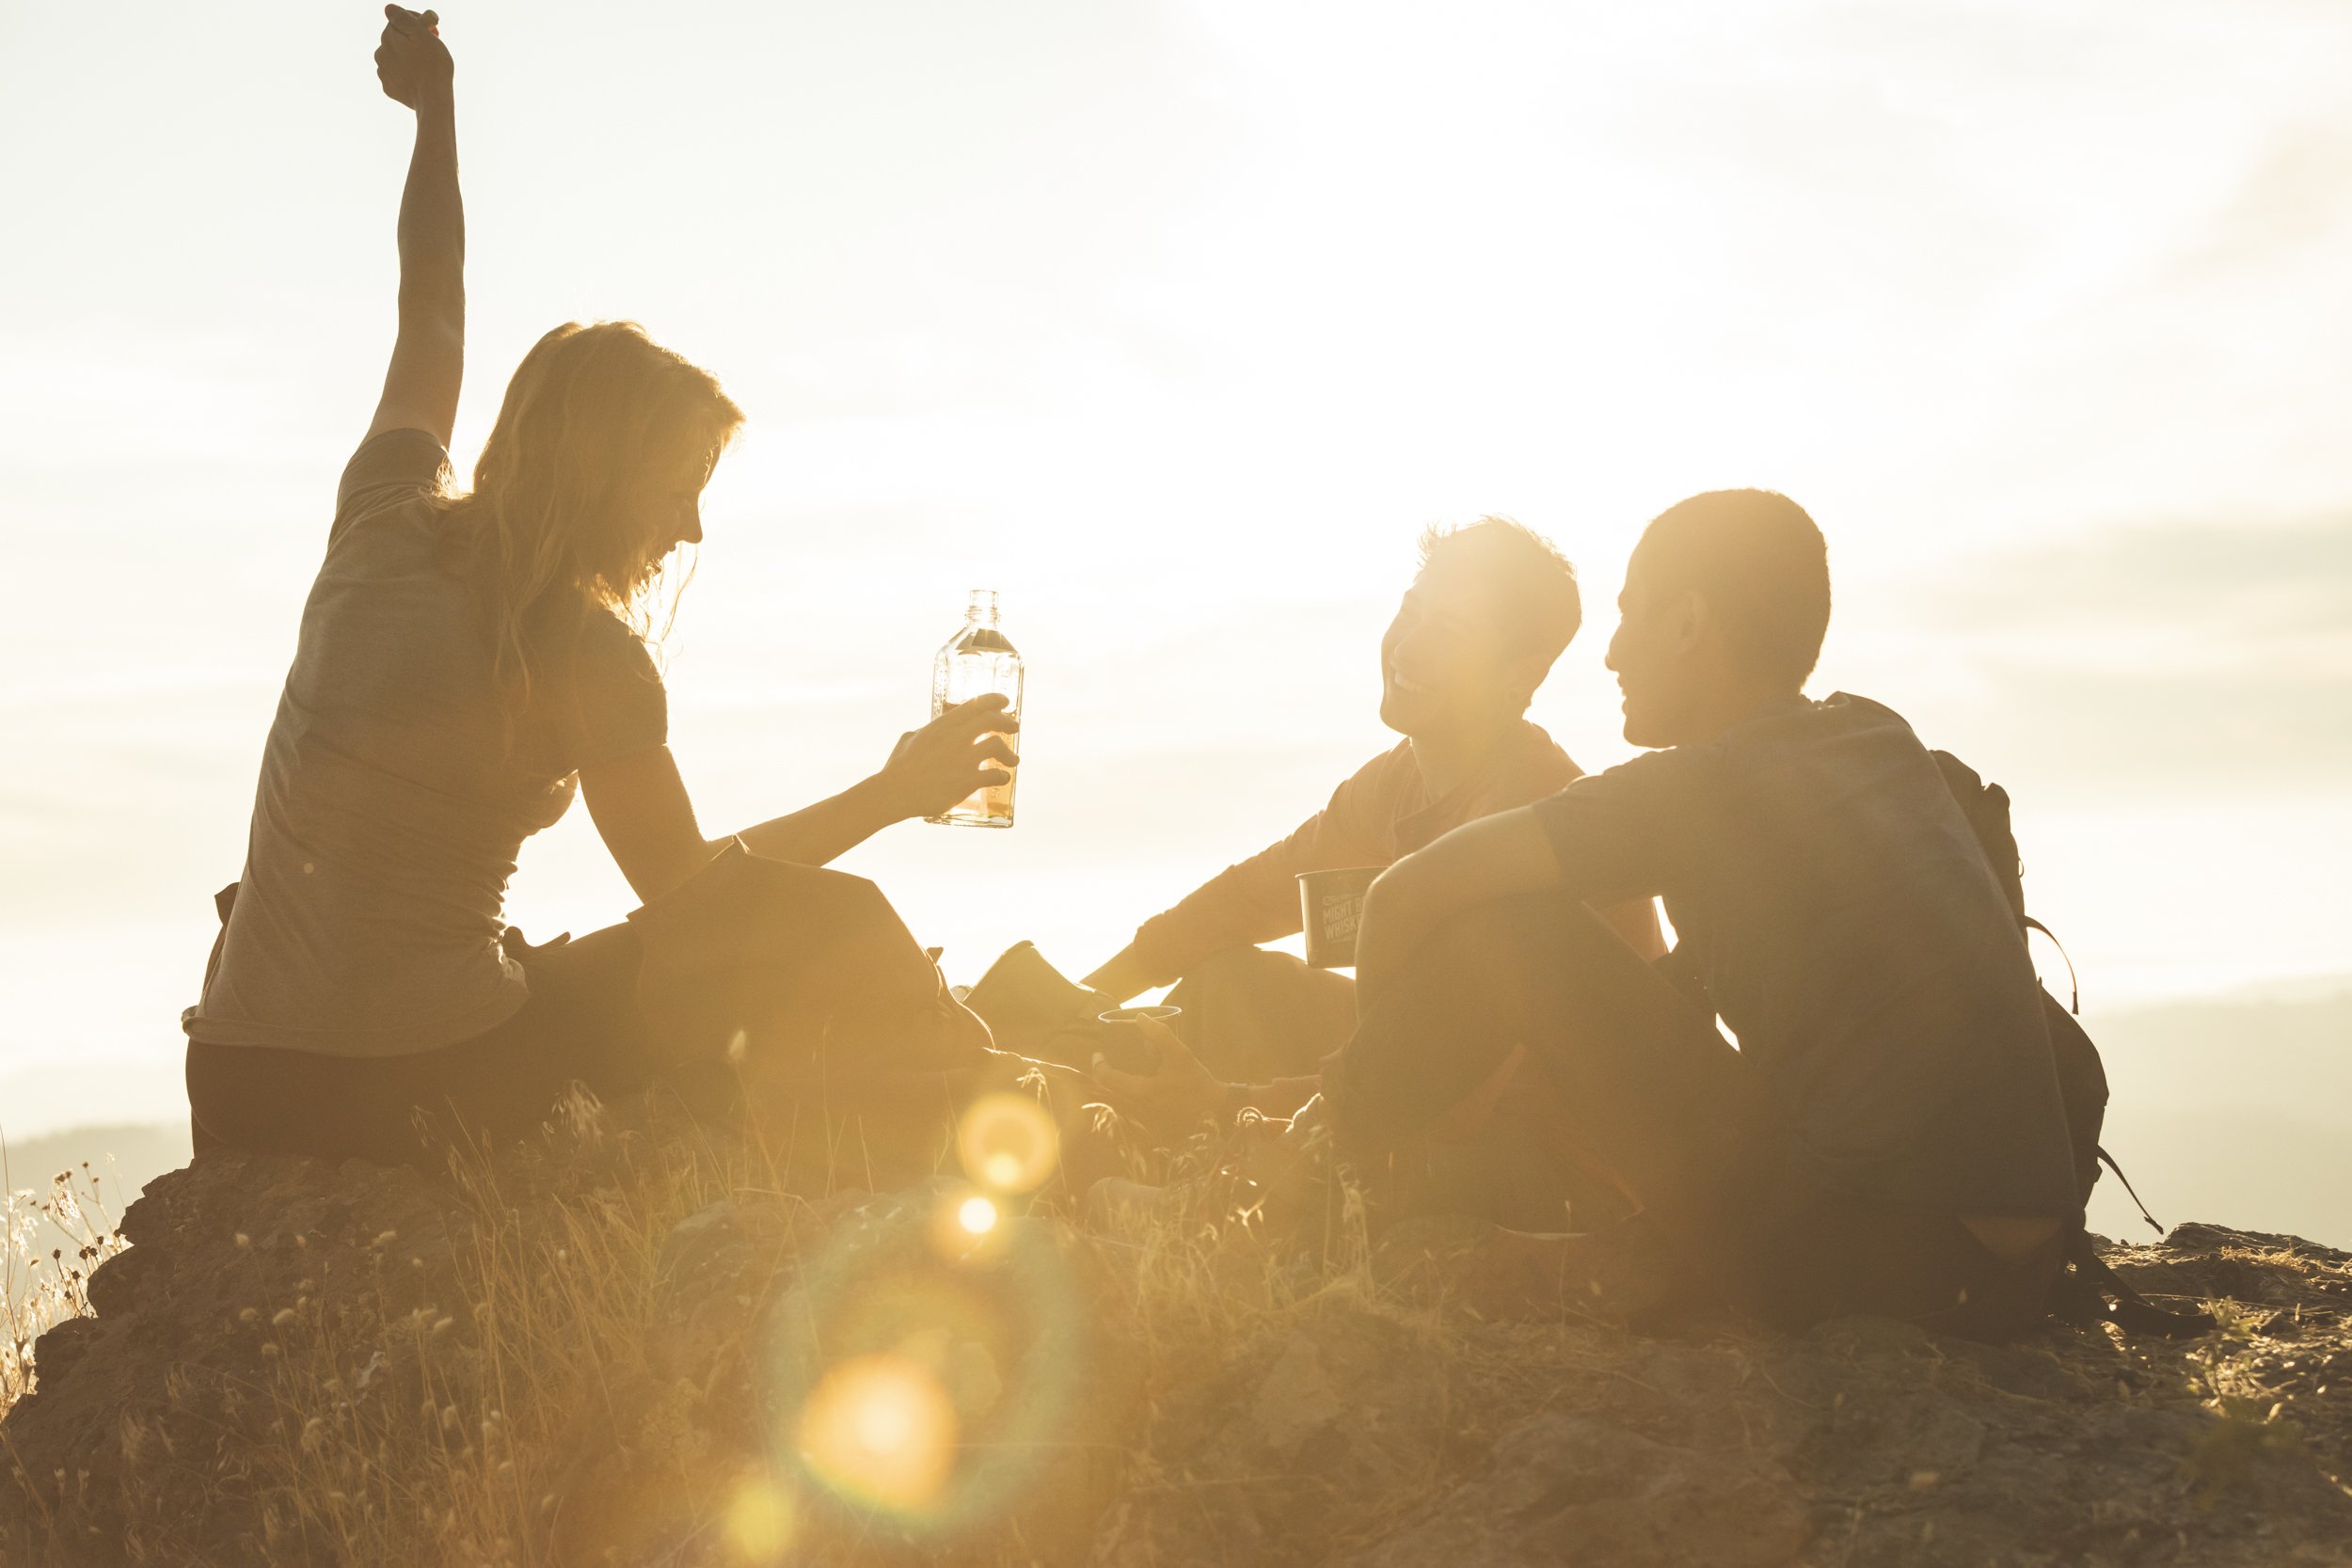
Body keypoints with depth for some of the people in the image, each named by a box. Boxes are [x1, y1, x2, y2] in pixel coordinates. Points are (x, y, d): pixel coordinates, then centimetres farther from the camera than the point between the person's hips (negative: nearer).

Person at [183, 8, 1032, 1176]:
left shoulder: (387, 517, 7)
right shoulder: (581, 649, -9)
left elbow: (431, 315, 27)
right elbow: (684, 891, 3)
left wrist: (436, 113, 44)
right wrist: (896, 793, 9)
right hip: (430, 1091, -6)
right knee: (823, 923, 3)